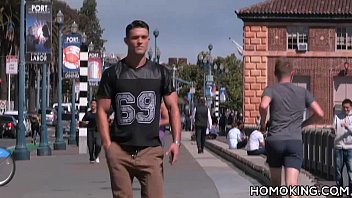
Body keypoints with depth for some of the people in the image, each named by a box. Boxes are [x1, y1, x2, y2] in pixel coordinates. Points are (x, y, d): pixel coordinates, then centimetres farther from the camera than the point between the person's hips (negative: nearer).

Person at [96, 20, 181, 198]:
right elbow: (102, 111, 5)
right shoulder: (113, 73, 6)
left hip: (151, 150, 0)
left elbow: (173, 108, 9)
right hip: (119, 151, 0)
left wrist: (176, 141, -3)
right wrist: (107, 145, -5)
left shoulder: (160, 73, 10)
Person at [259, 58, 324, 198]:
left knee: (275, 184, 18)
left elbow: (263, 106, -20)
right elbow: (319, 114, 3)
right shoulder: (303, 92, 10)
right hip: (295, 142, 0)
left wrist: (263, 121, -1)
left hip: (274, 141, 0)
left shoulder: (271, 89, 3)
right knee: (292, 185, -10)